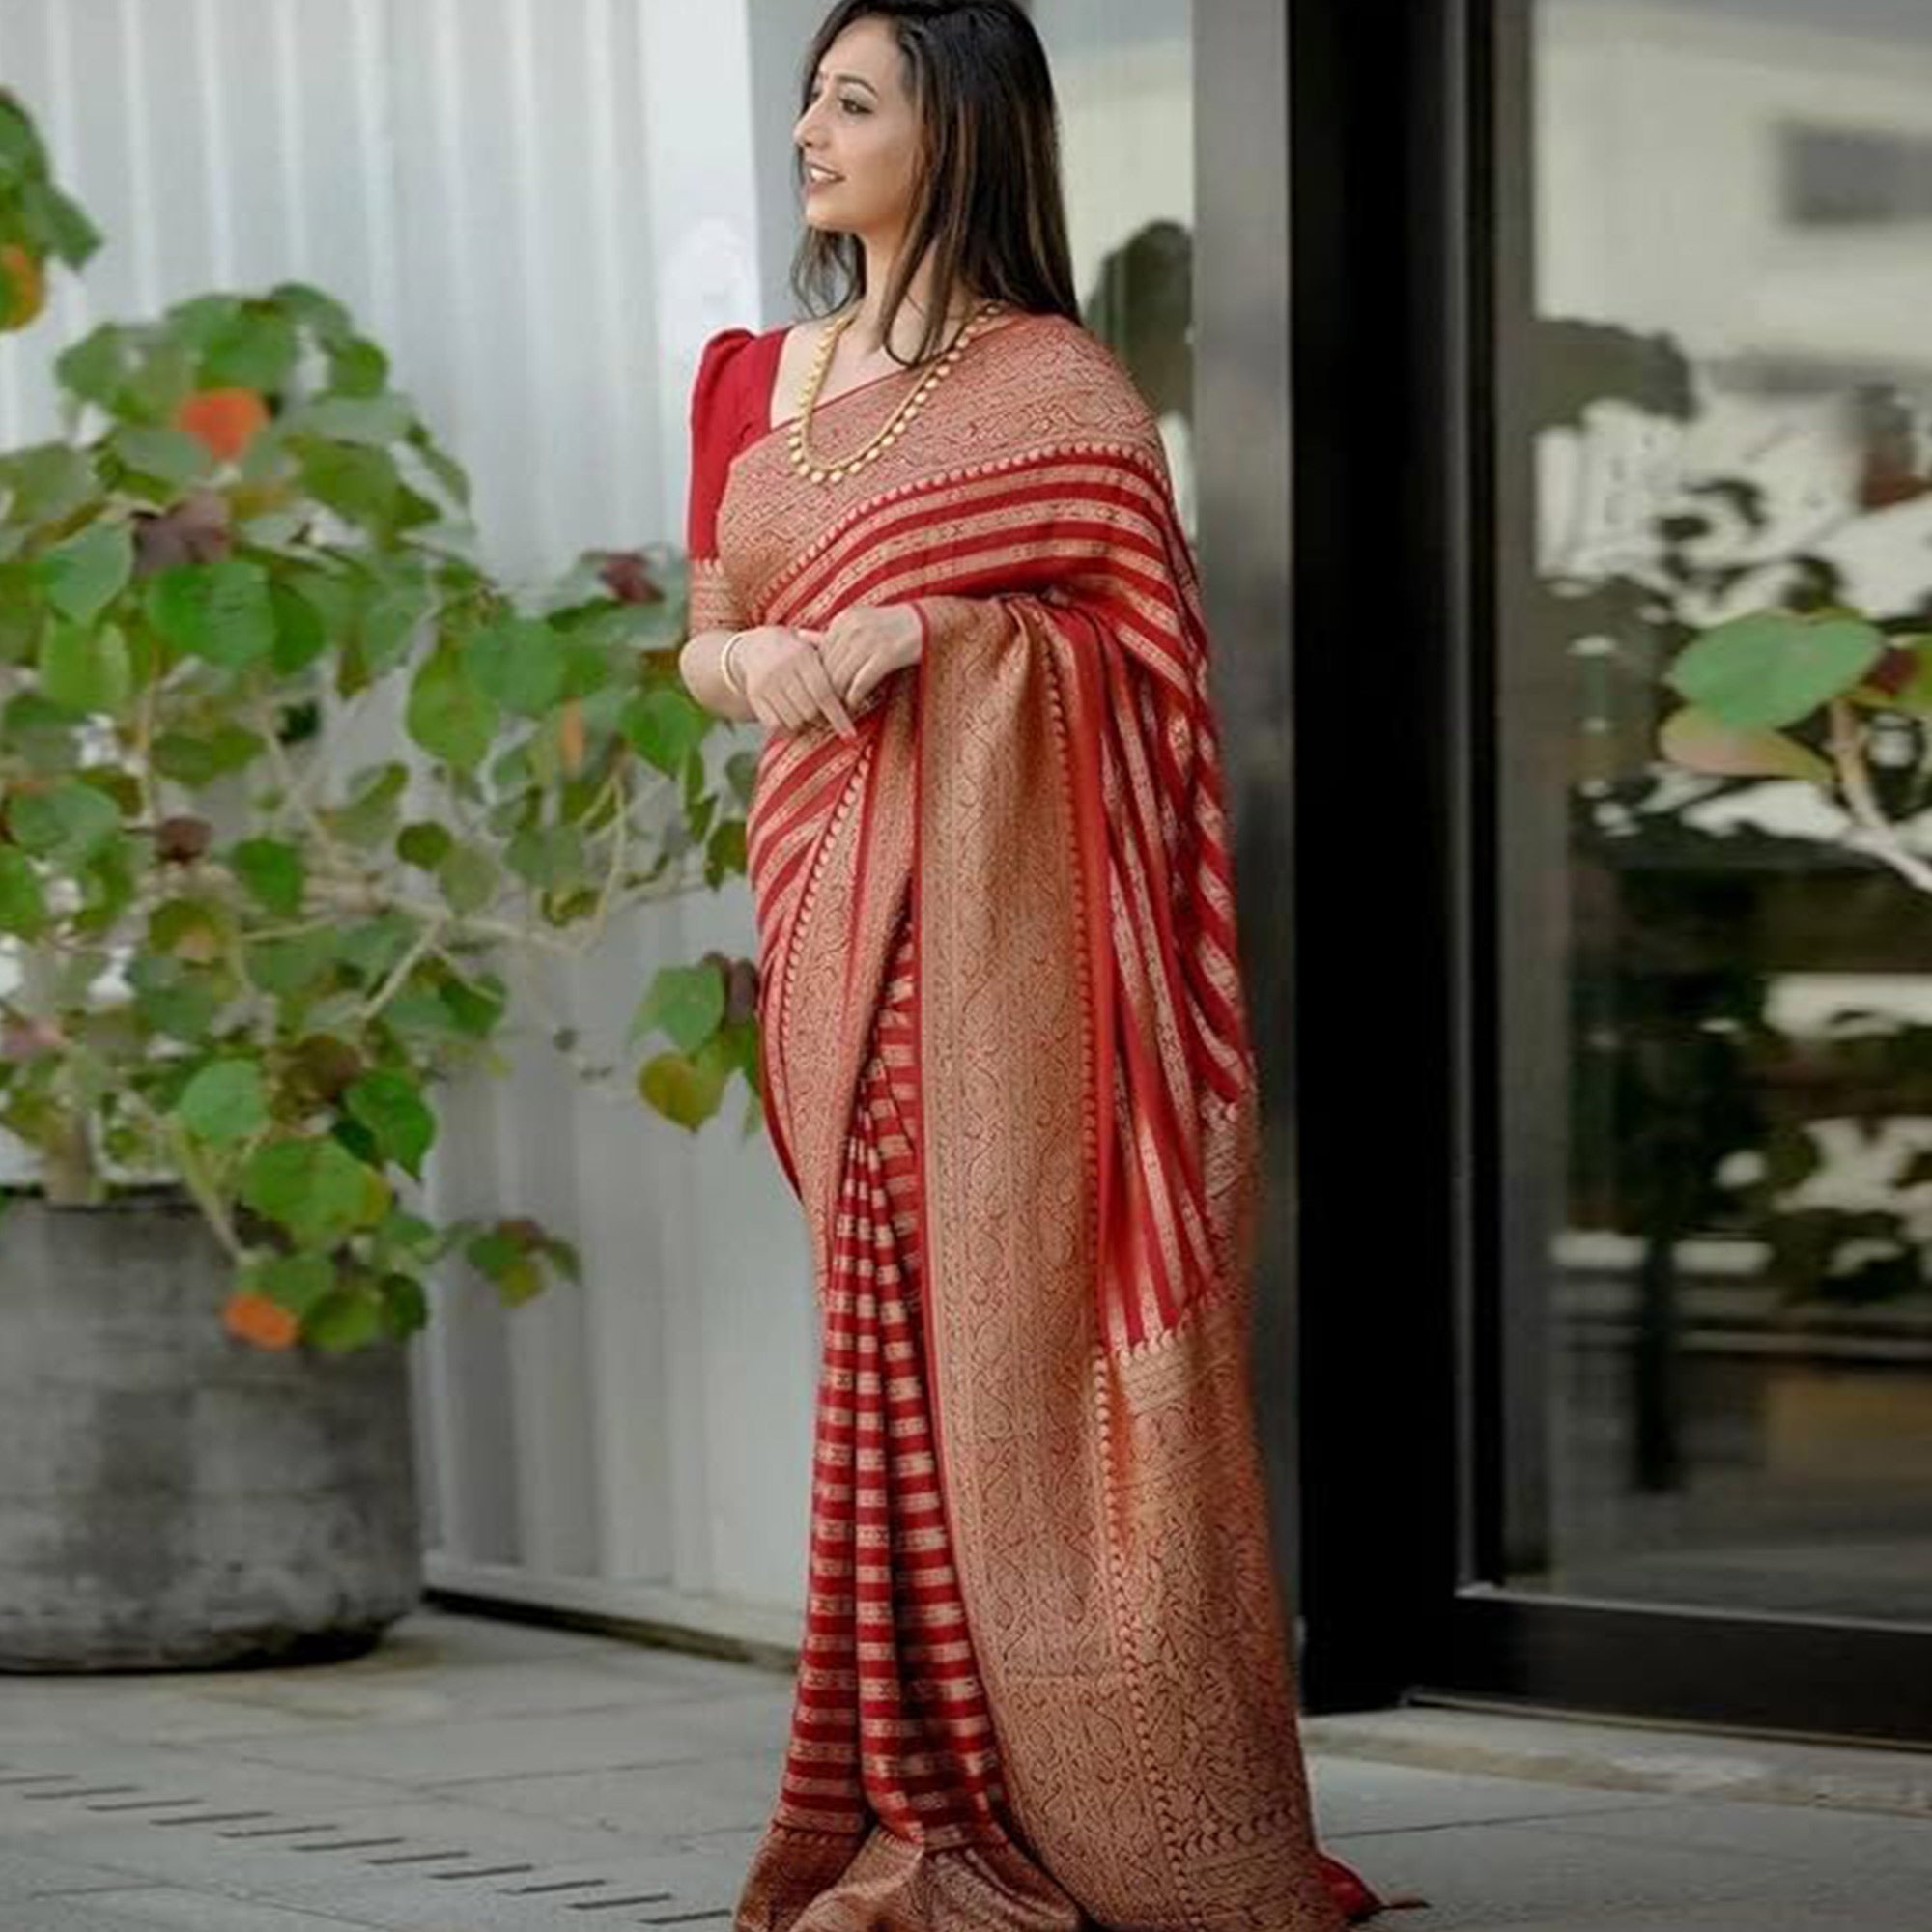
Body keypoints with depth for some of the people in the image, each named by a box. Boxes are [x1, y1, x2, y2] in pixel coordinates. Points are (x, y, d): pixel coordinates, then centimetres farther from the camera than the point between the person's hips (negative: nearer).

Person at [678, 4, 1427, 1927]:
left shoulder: (1053, 384, -2)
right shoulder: (753, 378, 16)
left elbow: (1144, 648, -6)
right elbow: (704, 639, 18)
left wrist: (926, 631, -18)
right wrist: (746, 658, -6)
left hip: (994, 916, -5)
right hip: (827, 912, 6)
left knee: (1018, 1319, -8)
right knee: (890, 1331, 6)